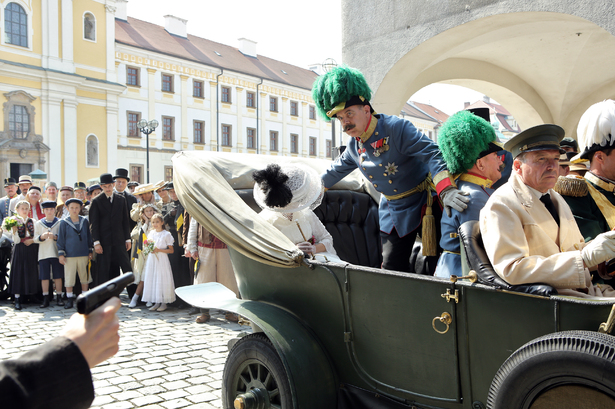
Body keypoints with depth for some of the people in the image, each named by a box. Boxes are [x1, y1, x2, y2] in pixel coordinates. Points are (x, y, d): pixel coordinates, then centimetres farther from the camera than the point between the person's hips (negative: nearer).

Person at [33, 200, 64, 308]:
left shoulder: (60, 222, 4)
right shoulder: (38, 223, 9)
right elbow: (35, 239, 4)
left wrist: (55, 237, -19)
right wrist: (42, 237, -16)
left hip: (56, 253, -1)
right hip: (43, 253, 1)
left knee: (58, 276, 1)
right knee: (44, 277, 1)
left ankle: (59, 298, 9)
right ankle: (46, 299, 7)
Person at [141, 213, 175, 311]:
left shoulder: (166, 234, -5)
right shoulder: (151, 233, 10)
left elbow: (171, 250, -7)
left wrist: (159, 250, -16)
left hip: (162, 260, -5)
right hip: (151, 260, 5)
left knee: (162, 280, -3)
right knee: (152, 280, 5)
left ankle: (164, 303, 7)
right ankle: (156, 302, 14)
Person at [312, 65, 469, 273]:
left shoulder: (396, 128, -22)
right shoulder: (355, 146, 0)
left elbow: (431, 154, -29)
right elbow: (336, 170, 18)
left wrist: (446, 191, -43)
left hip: (423, 204, -6)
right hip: (393, 212, 6)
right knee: (392, 268, 4)